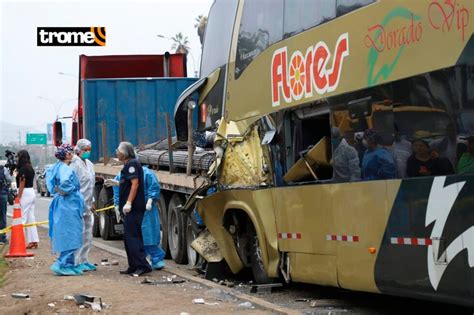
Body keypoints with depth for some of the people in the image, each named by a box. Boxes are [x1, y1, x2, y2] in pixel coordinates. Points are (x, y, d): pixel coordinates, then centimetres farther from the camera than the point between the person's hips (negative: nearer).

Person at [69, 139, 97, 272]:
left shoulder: (89, 164, 15)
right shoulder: (75, 164, -13)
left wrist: (92, 201, 20)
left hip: (87, 205, 9)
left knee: (87, 235, 12)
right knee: (80, 234, -8)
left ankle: (84, 260, 20)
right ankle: (78, 262, -5)